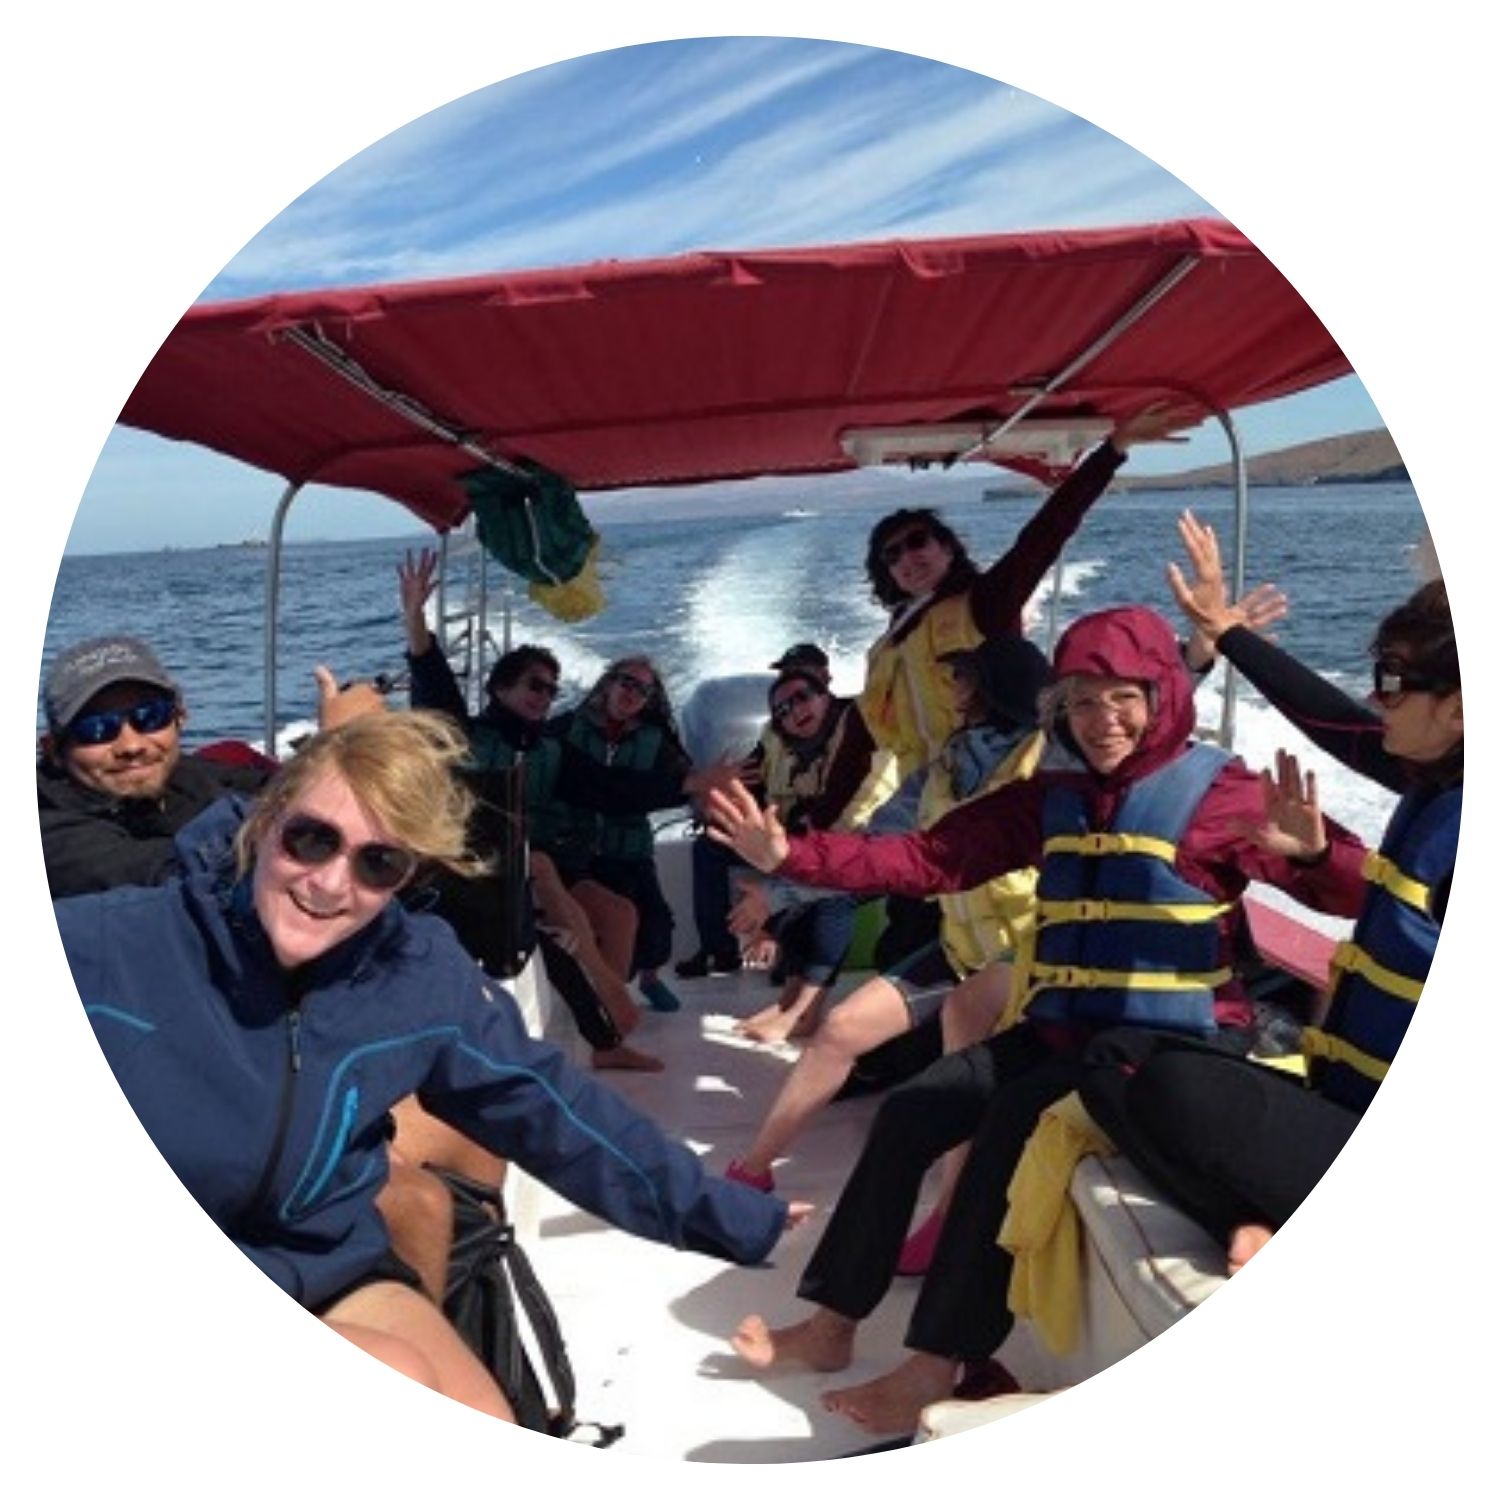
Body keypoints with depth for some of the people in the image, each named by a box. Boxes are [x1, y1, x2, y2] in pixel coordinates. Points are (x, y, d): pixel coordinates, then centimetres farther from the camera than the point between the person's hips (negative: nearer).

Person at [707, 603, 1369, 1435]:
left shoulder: (1219, 791, -6)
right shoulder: (1053, 799, 12)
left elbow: (1348, 889, -16)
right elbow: (929, 857, 6)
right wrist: (789, 855, -4)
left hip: (1174, 1041, -7)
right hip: (1064, 1030, 7)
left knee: (1015, 1120, -27)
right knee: (910, 1112, -1)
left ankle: (937, 1364, -18)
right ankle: (832, 1322, 10)